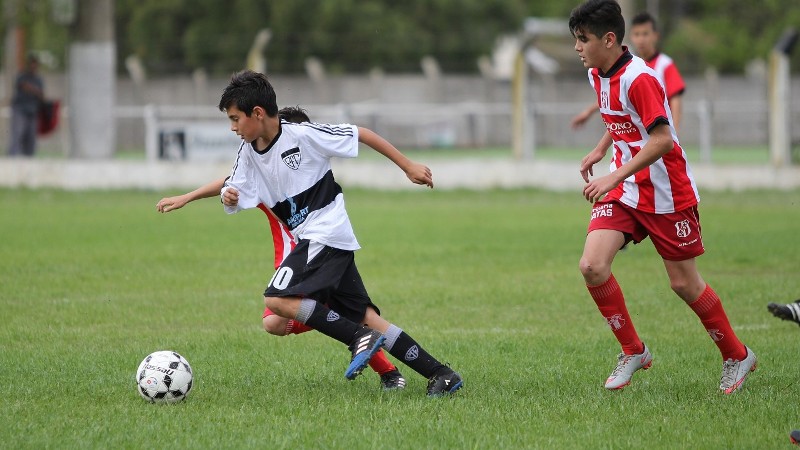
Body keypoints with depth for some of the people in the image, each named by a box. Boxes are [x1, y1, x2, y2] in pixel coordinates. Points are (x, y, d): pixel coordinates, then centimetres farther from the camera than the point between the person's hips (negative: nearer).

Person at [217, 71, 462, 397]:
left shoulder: (303, 135, -14)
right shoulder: (248, 153, 7)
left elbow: (361, 134, -7)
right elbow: (233, 198, 7)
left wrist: (408, 166, -3)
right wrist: (228, 198, -19)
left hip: (326, 233, -8)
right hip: (310, 239, 8)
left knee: (277, 299, -21)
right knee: (366, 318, 5)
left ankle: (360, 338, -16)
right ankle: (440, 375, 7)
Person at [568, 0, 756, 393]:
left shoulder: (638, 79, -23)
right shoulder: (597, 76, 5)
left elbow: (662, 140, -28)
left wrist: (613, 179, -30)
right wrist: (599, 151, 10)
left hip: (666, 194, -7)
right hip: (624, 193, 7)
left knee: (683, 283, 2)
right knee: (592, 266, -12)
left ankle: (737, 356, 23)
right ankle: (633, 352, 4)